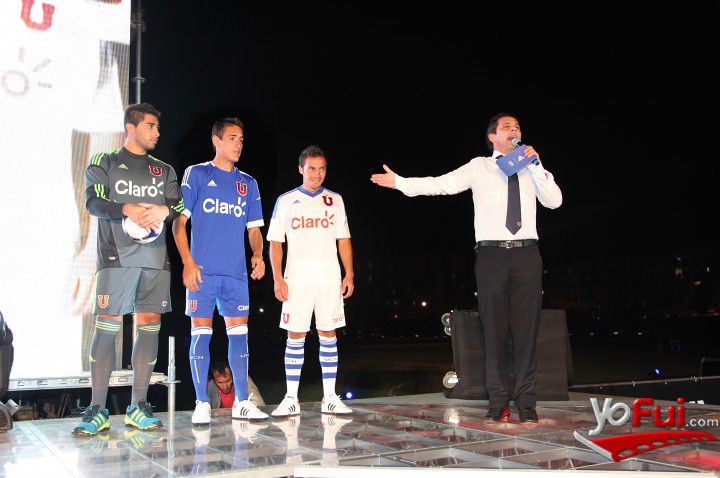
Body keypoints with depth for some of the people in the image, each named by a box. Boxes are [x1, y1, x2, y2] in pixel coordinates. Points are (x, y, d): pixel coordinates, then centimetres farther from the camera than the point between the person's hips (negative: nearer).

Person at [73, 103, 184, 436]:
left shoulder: (164, 171, 20)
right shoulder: (103, 163, 10)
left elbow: (179, 207, 9)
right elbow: (94, 202, -4)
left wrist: (164, 211, -14)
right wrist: (127, 210, -22)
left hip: (155, 257, 4)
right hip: (116, 256, -3)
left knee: (149, 325, 0)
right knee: (106, 326, -8)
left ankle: (138, 408, 7)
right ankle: (97, 411, -3)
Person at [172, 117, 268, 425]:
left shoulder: (248, 183, 15)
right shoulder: (196, 174, 4)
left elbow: (254, 228, 16)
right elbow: (179, 220, -1)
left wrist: (258, 255, -4)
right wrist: (187, 262, -11)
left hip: (236, 272, 4)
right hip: (203, 270, -4)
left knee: (238, 332, 4)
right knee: (201, 332, -2)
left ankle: (242, 401, 12)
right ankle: (201, 404, 5)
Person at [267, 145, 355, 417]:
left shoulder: (335, 200, 10)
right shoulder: (286, 201, 5)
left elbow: (343, 239, 11)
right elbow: (275, 242, 3)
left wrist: (349, 274, 2)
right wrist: (278, 279, -6)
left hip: (329, 280, 2)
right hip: (297, 279, -1)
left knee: (328, 334, 3)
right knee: (295, 336, -1)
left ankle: (330, 398, 9)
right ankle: (291, 399, 5)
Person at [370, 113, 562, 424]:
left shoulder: (531, 169, 13)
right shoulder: (479, 167, 8)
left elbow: (554, 201, 3)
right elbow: (441, 184, 1)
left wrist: (536, 165, -4)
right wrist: (399, 182, -7)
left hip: (526, 255, 1)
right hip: (491, 255, -1)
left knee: (526, 329, 1)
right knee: (495, 330, 1)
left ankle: (526, 403, 8)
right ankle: (498, 402, 9)